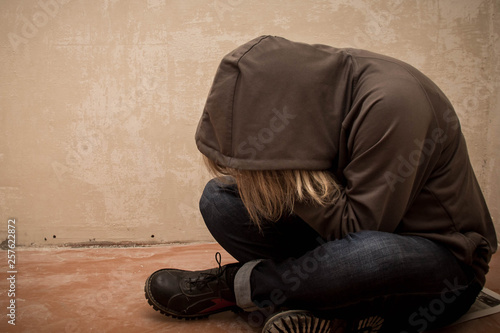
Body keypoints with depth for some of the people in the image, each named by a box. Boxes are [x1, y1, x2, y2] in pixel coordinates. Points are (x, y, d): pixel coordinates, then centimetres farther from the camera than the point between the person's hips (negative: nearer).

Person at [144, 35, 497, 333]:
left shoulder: (390, 101, -27)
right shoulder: (304, 83, -8)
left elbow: (356, 228, -26)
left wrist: (292, 166, -32)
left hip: (443, 259, -5)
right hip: (344, 237, 6)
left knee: (373, 254, -43)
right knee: (219, 197, -6)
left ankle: (233, 285, -15)